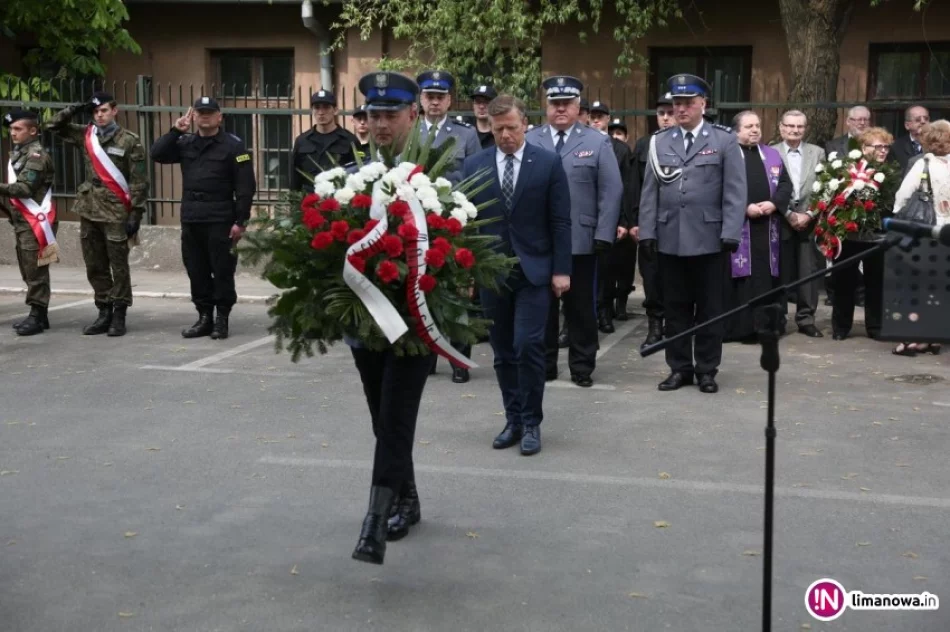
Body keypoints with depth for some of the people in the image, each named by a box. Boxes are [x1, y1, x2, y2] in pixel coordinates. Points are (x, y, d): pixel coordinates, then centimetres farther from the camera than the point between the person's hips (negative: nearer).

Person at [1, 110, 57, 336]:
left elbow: (25, 188, -21)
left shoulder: (36, 155, -10)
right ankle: (38, 315, 17)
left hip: (35, 220, -10)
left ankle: (37, 316, -7)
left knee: (35, 270, -9)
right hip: (22, 220, 10)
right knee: (28, 270, 12)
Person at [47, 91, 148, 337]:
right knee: (94, 266, 10)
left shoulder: (129, 141, -5)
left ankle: (119, 315, 7)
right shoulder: (85, 135, 10)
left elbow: (139, 181, -7)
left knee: (118, 265, 1)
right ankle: (104, 312, 19)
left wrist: (136, 214, -12)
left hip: (116, 212, -6)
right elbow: (55, 125, 18)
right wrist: (76, 109, 4)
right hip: (89, 210, 6)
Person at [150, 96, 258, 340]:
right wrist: (176, 131, -3)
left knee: (222, 272, -1)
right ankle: (204, 317, 19)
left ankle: (221, 320, 8)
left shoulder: (233, 145, -3)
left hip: (220, 221, -5)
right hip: (191, 220, 5)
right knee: (197, 272, 9)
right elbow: (157, 154, 6)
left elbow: (246, 187, -7)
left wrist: (241, 221, -13)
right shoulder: (186, 143, 14)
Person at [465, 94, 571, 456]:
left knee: (528, 347, -8)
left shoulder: (548, 163, -1)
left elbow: (560, 221, -2)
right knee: (503, 352, 8)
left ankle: (531, 423, 4)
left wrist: (561, 270, -6)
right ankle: (513, 420, 20)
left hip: (534, 270, -3)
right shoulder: (474, 165, 4)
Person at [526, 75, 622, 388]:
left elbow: (611, 192, -1)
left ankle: (582, 366, 16)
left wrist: (603, 235, -8)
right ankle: (543, 364, 18)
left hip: (581, 240, -1)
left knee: (580, 306, 6)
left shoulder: (598, 143, 4)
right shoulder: (529, 141, 6)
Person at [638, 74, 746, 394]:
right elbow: (650, 191, 8)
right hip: (670, 238, 3)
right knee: (675, 308, 9)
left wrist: (730, 234, -11)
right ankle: (679, 368, 18)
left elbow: (735, 191, -4)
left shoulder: (724, 140, 2)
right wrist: (647, 231, 0)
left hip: (709, 238, -3)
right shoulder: (660, 142, 10)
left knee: (709, 308, 5)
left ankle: (707, 370, 15)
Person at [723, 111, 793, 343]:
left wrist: (773, 203, -7)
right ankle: (739, 326, 0)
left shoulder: (772, 155, 16)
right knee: (740, 277, -4)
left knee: (766, 276, 5)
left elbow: (786, 184, 11)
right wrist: (746, 207, -17)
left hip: (768, 227, 5)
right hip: (737, 227, -5)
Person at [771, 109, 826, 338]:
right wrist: (789, 215, -9)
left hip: (809, 222, 2)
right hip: (781, 222, -1)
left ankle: (806, 318, 6)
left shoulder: (817, 153, 10)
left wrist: (809, 215, -7)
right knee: (782, 272, 2)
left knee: (809, 272, 0)